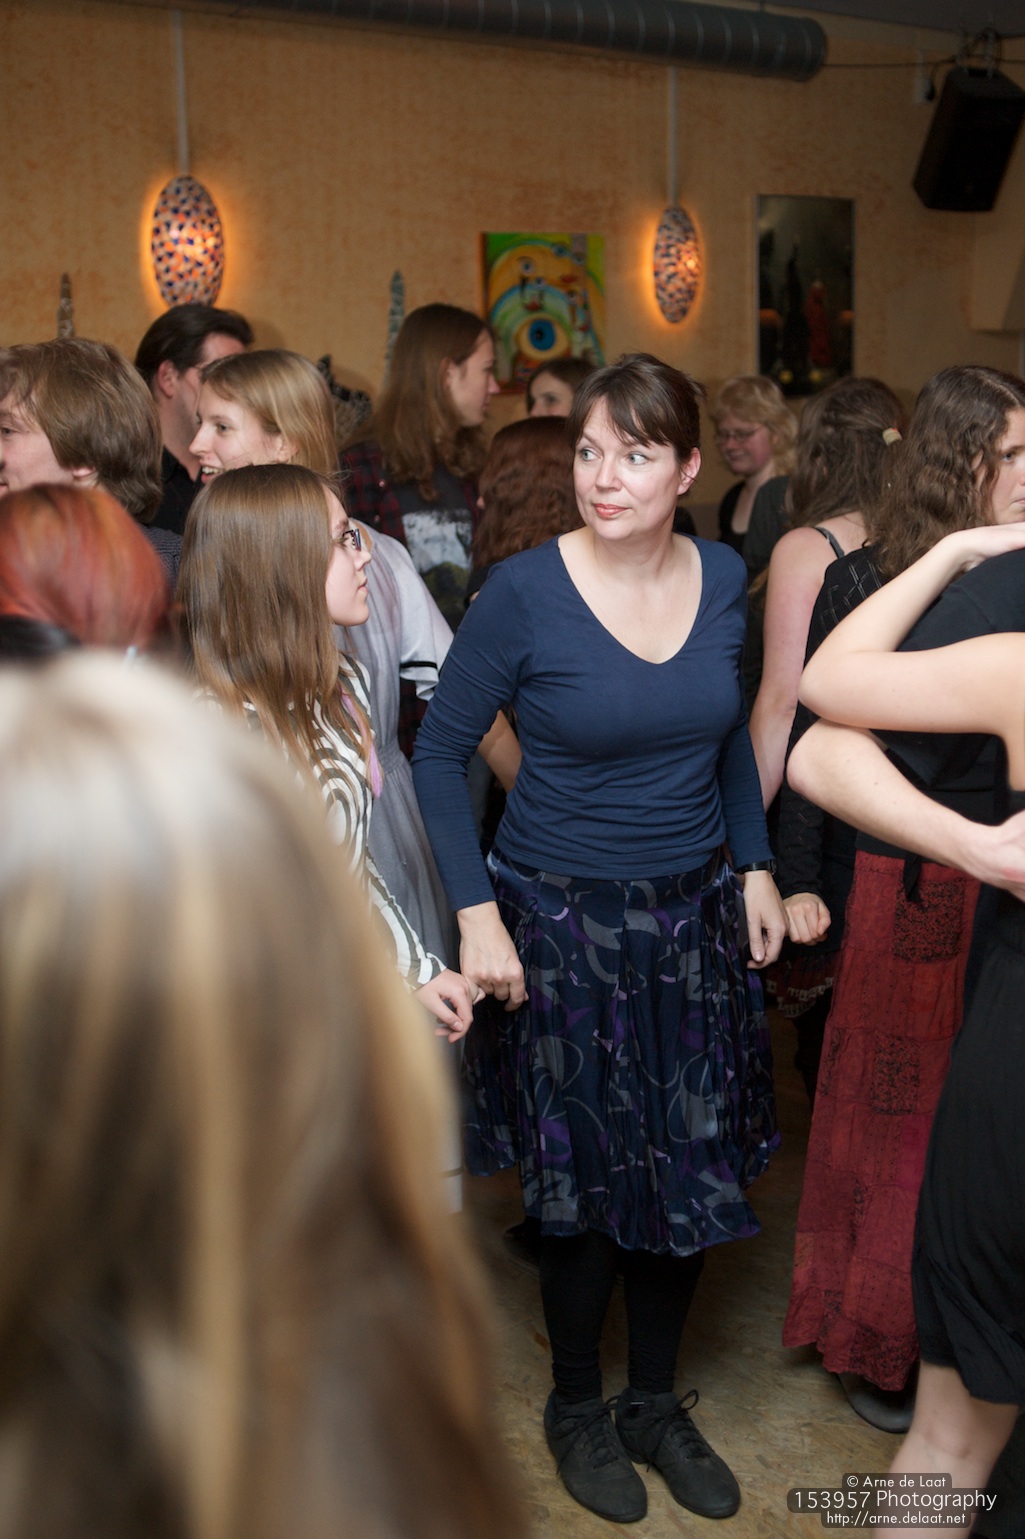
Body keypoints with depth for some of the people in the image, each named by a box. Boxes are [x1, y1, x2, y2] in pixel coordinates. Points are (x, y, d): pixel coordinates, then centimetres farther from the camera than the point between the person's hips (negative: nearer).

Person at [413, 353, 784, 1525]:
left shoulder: (721, 575, -1)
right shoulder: (524, 591, -15)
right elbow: (439, 749, -8)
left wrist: (754, 867, 7)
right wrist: (477, 912, -14)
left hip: (695, 916, 4)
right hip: (563, 922, -4)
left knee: (693, 1167, 12)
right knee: (588, 1181, 7)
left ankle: (655, 1400, 36)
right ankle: (575, 1408, 33)